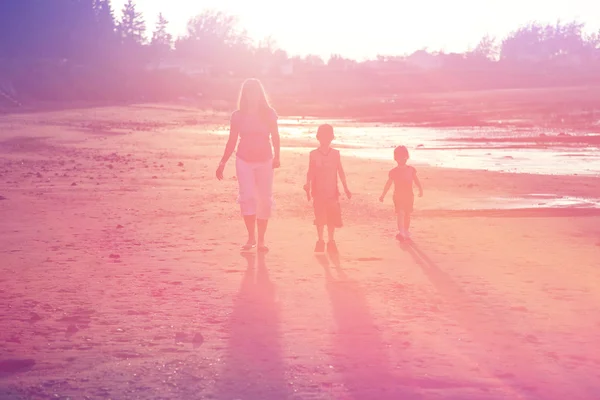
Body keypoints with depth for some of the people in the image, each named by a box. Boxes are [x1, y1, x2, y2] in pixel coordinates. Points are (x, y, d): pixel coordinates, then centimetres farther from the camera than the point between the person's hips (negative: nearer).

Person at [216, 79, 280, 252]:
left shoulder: (269, 113, 1)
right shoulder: (238, 115, 3)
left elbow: (275, 137, 1)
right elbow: (232, 141, 8)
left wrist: (276, 157, -13)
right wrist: (222, 163, 4)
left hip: (264, 161, 0)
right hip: (244, 161, 0)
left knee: (264, 200, 0)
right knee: (247, 197, -13)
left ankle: (261, 240, 9)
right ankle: (251, 237, -3)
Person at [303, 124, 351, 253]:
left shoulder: (335, 153, 2)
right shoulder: (314, 154, 0)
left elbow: (340, 172, 5)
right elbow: (310, 172, 3)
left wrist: (346, 188, 4)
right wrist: (308, 186, -9)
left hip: (332, 191, 1)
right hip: (318, 192, 0)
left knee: (332, 217, 1)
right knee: (320, 217, 3)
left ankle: (331, 241, 13)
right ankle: (320, 241, 16)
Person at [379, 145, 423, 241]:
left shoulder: (411, 170, 4)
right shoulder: (394, 172, -1)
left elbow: (416, 180, 3)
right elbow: (388, 184, 2)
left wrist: (420, 189, -12)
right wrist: (383, 195, 1)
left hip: (409, 195, 3)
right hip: (398, 196, -3)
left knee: (407, 214, 10)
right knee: (400, 213, -15)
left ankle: (406, 232, 23)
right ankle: (401, 232, -22)